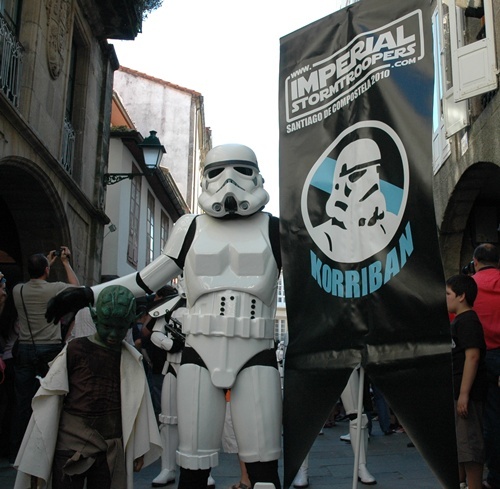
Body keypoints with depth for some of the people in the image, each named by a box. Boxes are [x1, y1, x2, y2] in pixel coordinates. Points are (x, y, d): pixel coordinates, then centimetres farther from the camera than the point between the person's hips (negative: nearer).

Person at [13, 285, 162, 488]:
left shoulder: (131, 358, 3)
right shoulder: (76, 349, -5)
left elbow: (137, 404, 6)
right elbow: (50, 400, -2)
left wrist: (139, 449, 8)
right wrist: (36, 451, 0)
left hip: (111, 450, 2)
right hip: (71, 446, -2)